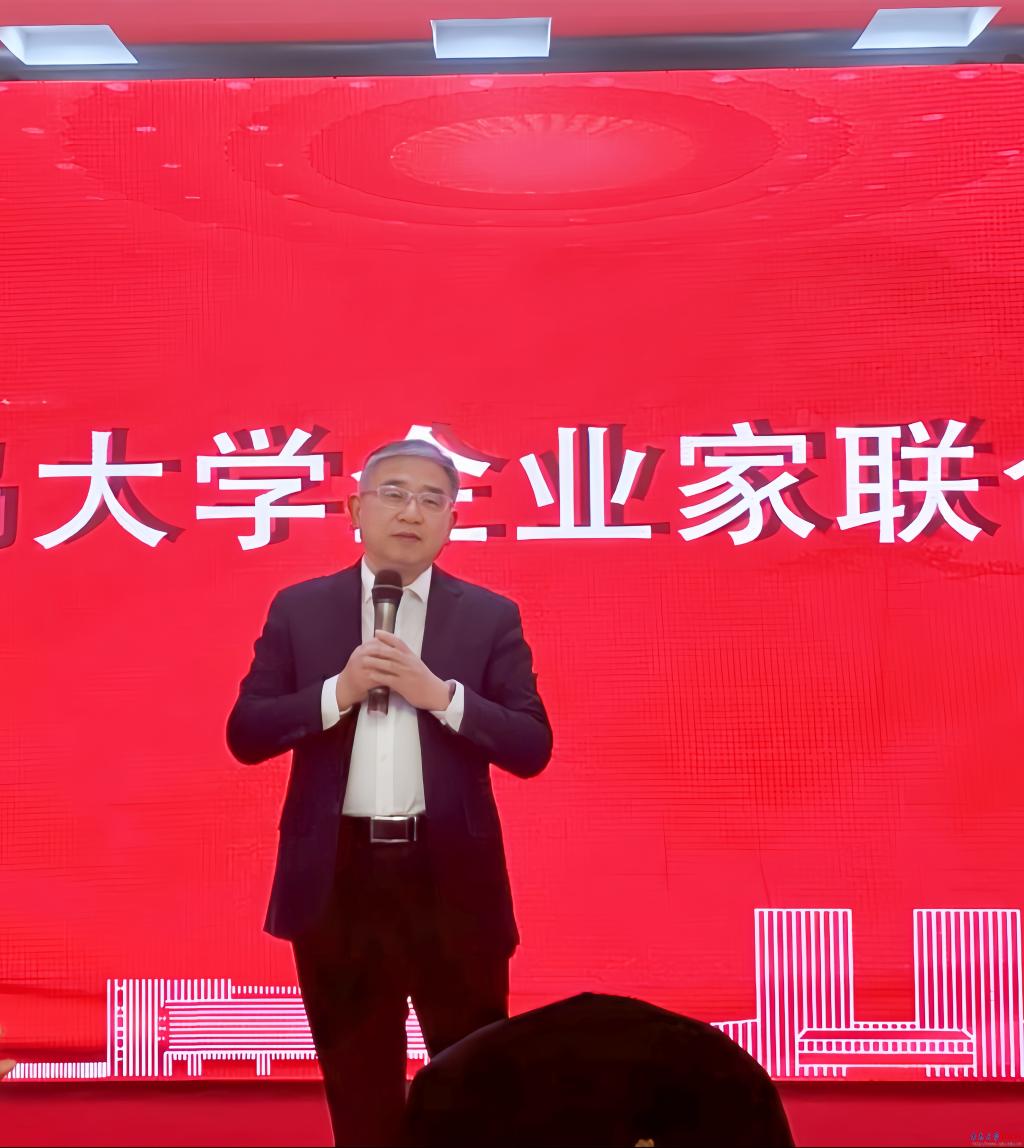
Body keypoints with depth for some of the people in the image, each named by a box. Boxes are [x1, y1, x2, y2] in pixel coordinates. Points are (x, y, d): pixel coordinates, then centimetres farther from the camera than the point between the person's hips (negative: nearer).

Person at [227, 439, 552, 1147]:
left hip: (452, 874, 0)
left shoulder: (491, 616, 2)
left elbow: (533, 748, -3)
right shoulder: (299, 609, 3)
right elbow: (246, 735, -1)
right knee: (357, 1087, 16)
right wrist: (338, 692, -16)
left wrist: (442, 694, -17)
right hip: (338, 875, 1)